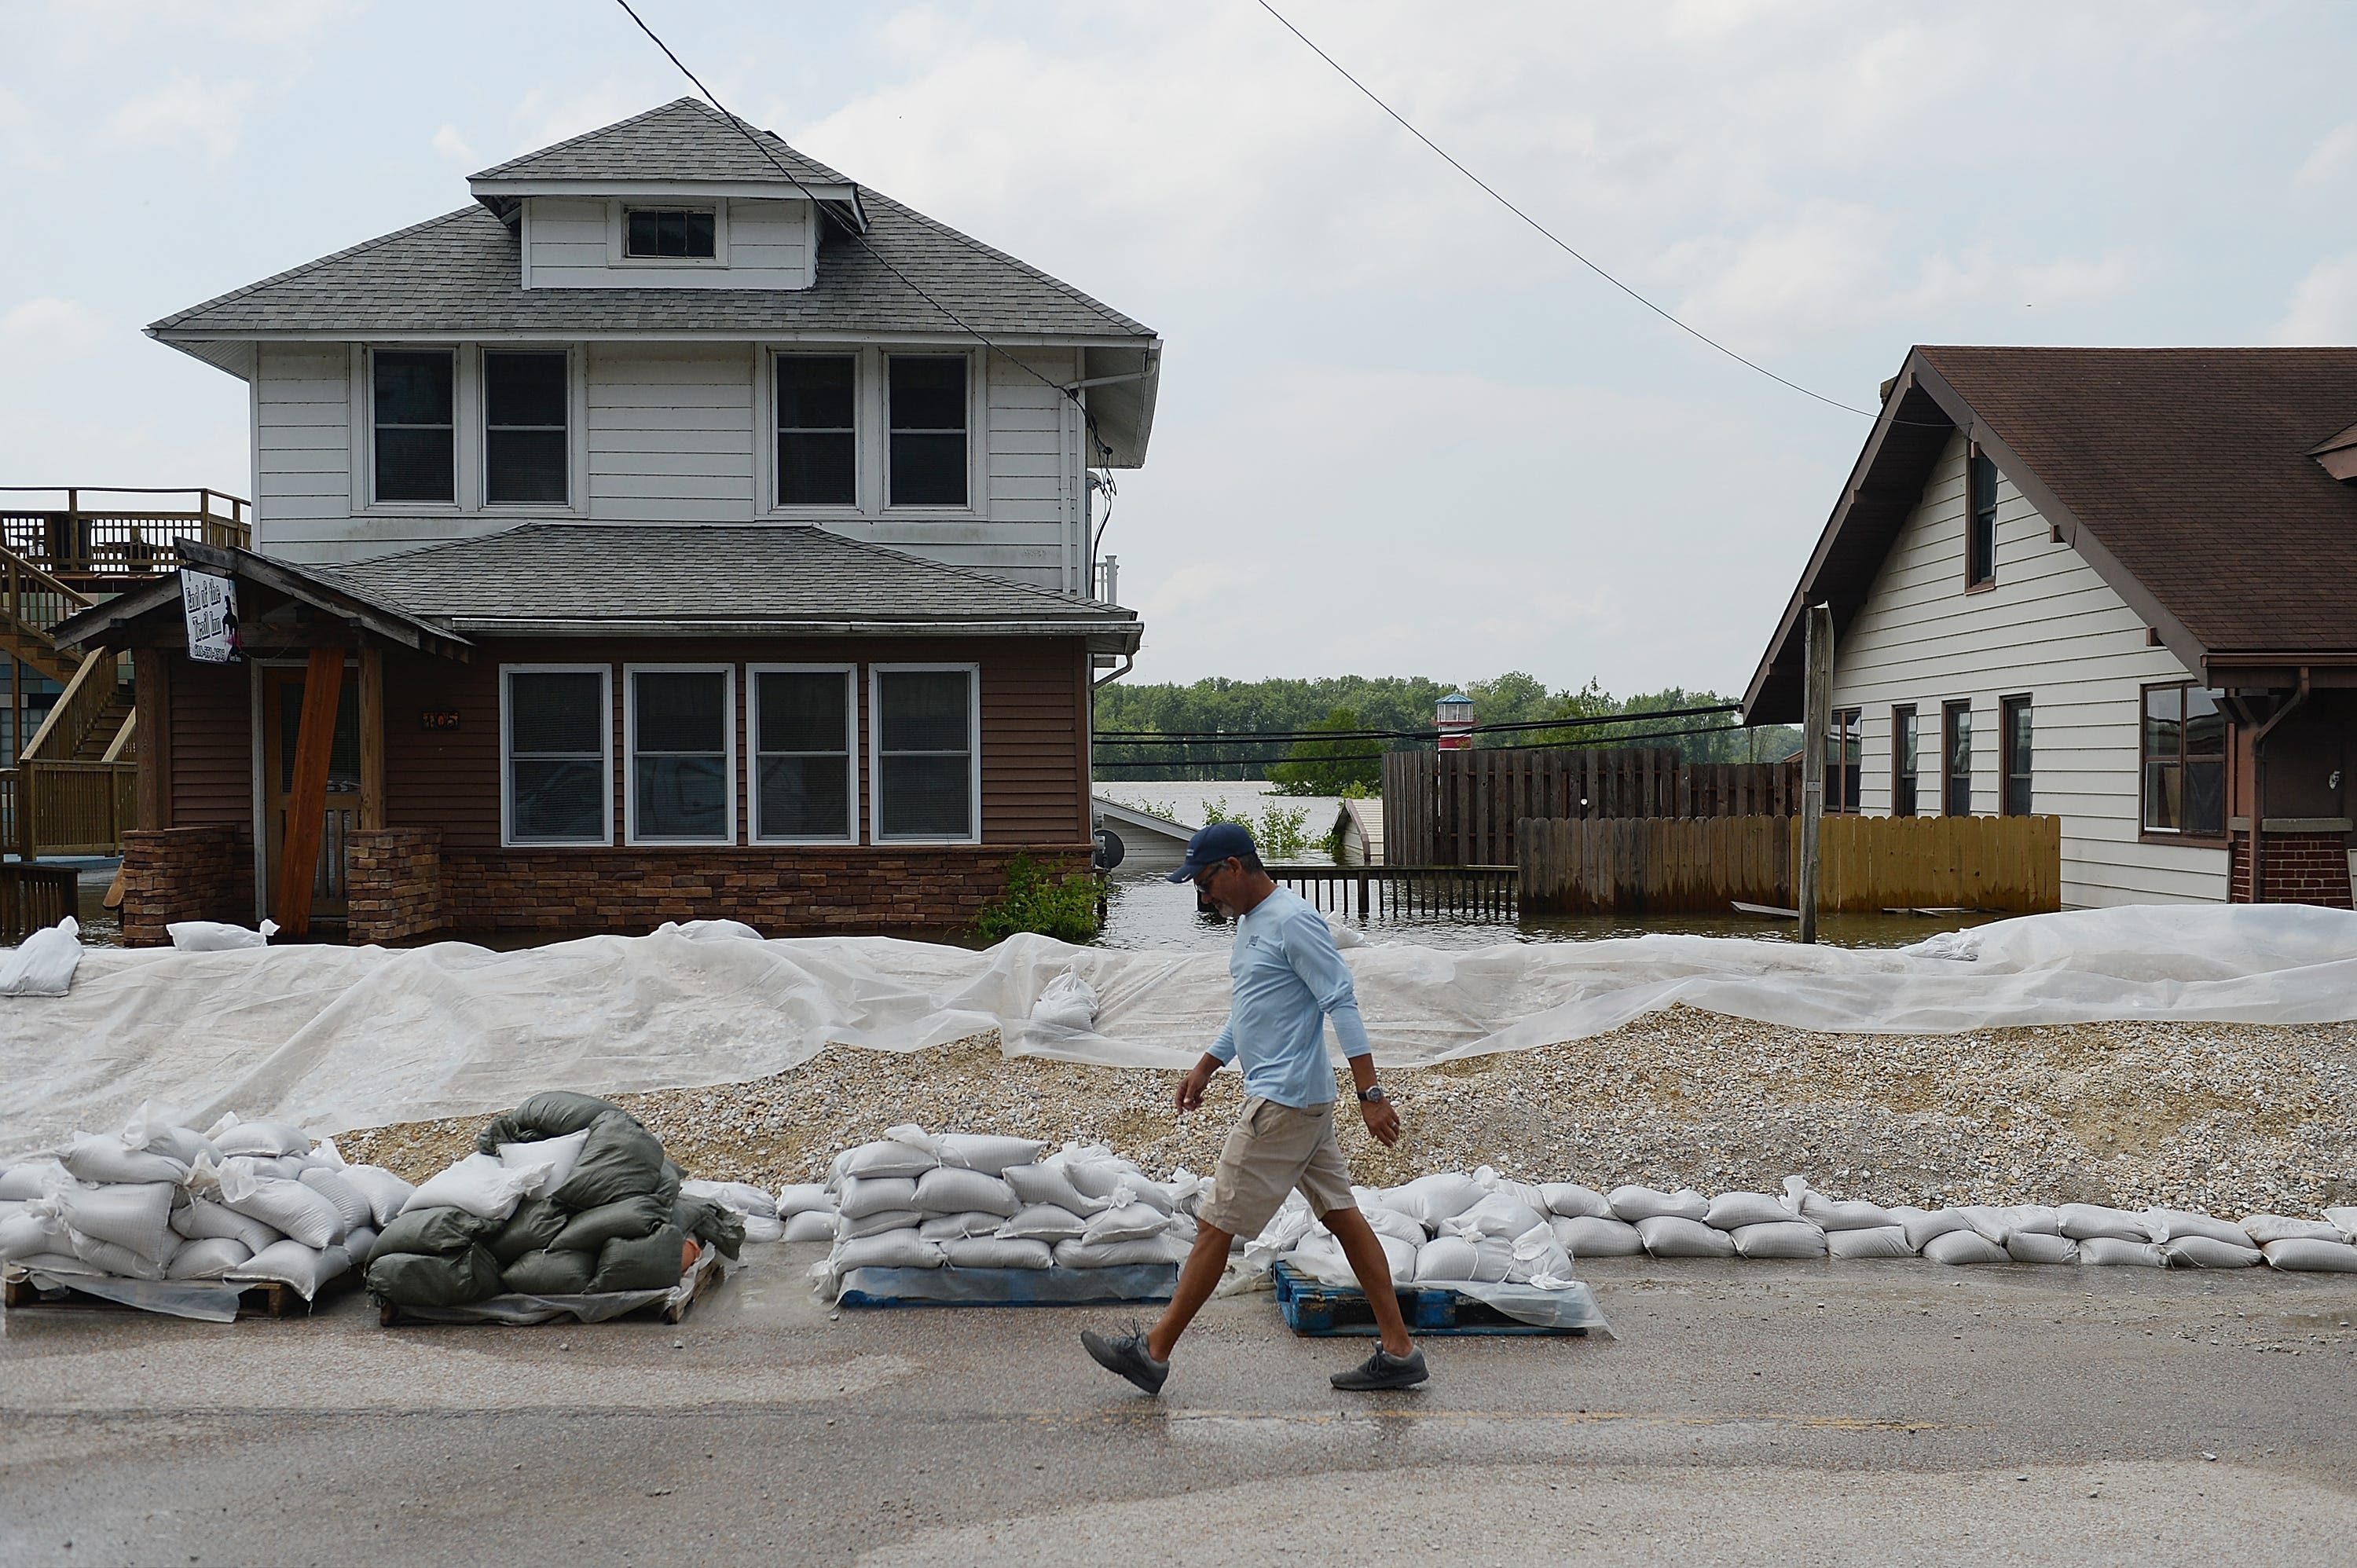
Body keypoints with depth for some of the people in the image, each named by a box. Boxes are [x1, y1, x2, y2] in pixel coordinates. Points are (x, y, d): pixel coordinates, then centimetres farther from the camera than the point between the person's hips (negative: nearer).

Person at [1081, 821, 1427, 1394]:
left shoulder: (1293, 921, -17)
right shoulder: (1248, 922, 15)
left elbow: (1342, 1004, -19)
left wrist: (1371, 1094, -22)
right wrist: (1205, 1067, 25)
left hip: (1283, 1102, -10)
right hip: (1301, 1100, 11)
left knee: (1216, 1226, -4)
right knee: (1341, 1215, 9)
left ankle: (1153, 1352, 3)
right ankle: (1398, 1353, 12)